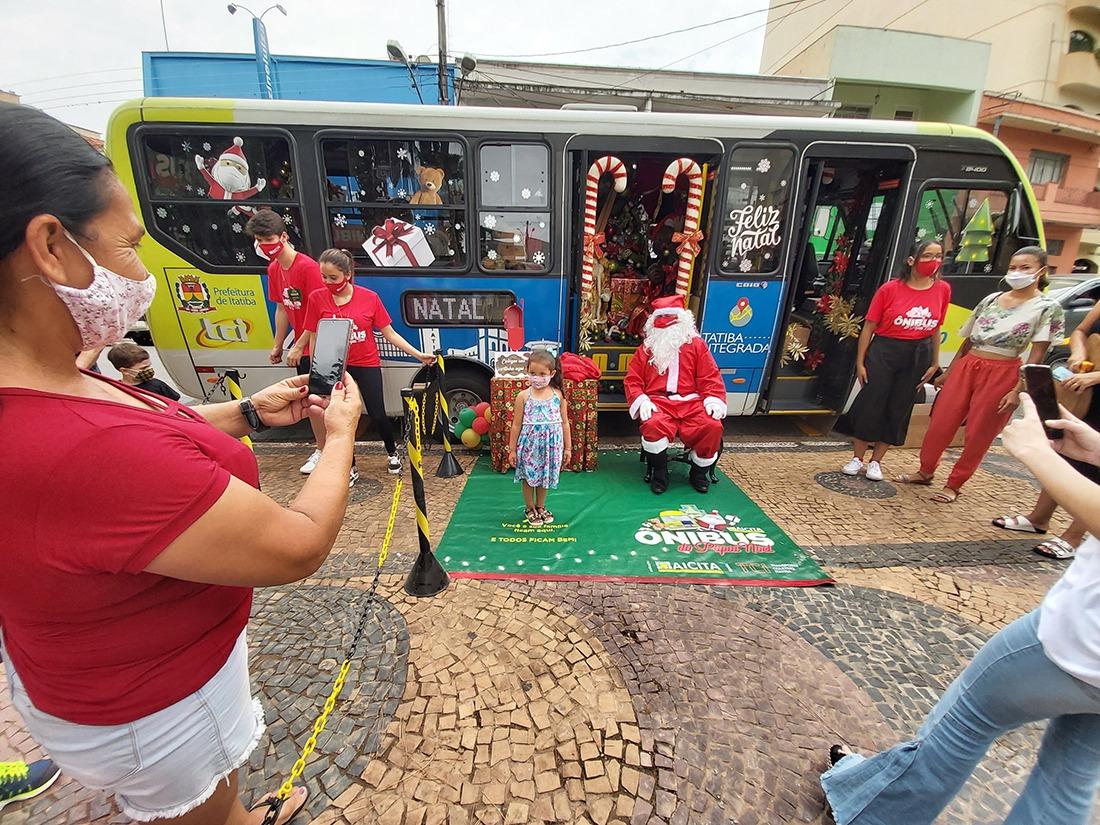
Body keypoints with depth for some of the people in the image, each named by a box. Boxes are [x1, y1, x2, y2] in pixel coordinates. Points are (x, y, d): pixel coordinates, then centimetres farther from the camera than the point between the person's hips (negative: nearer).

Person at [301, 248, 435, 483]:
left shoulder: (369, 297, -9)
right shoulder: (317, 298, -6)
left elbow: (390, 333, -4)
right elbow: (312, 337, 0)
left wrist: (419, 355, -8)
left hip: (367, 366, -1)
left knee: (378, 415, 2)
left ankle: (392, 452, 31)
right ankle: (350, 468, 24)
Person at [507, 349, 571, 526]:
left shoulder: (558, 395, -5)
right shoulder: (523, 396, -9)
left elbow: (564, 422, 3)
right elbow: (517, 424, -3)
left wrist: (568, 447, 5)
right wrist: (512, 449, -1)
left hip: (551, 443, 2)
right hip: (529, 443, -1)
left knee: (545, 476, 16)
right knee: (528, 476, 10)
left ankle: (540, 507, 38)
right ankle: (530, 509, 32)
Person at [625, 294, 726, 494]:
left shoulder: (696, 344, 16)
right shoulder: (647, 347, 16)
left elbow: (710, 377, 10)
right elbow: (632, 380, 9)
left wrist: (714, 399, -8)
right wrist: (641, 401, -10)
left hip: (691, 402, 1)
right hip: (658, 401, -1)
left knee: (712, 426, -27)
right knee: (653, 425, -35)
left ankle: (699, 471, 3)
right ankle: (659, 471, -7)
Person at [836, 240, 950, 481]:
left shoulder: (942, 290, 2)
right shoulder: (890, 289, -9)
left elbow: (935, 330, 10)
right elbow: (869, 327, -7)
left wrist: (935, 363, 10)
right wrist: (860, 362, -9)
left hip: (918, 356, 4)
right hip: (884, 352, -3)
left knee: (898, 410, 8)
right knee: (870, 404, 0)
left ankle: (876, 461, 22)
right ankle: (857, 458, 17)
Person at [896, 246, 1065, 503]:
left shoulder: (1047, 308, -1)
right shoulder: (991, 300, 10)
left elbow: (1037, 355, -7)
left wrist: (1018, 390, -15)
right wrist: (948, 372, 14)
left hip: (1001, 374, -4)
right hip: (966, 366, 4)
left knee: (977, 435, 4)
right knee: (940, 424, 6)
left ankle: (954, 485, 17)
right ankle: (925, 472, 22)